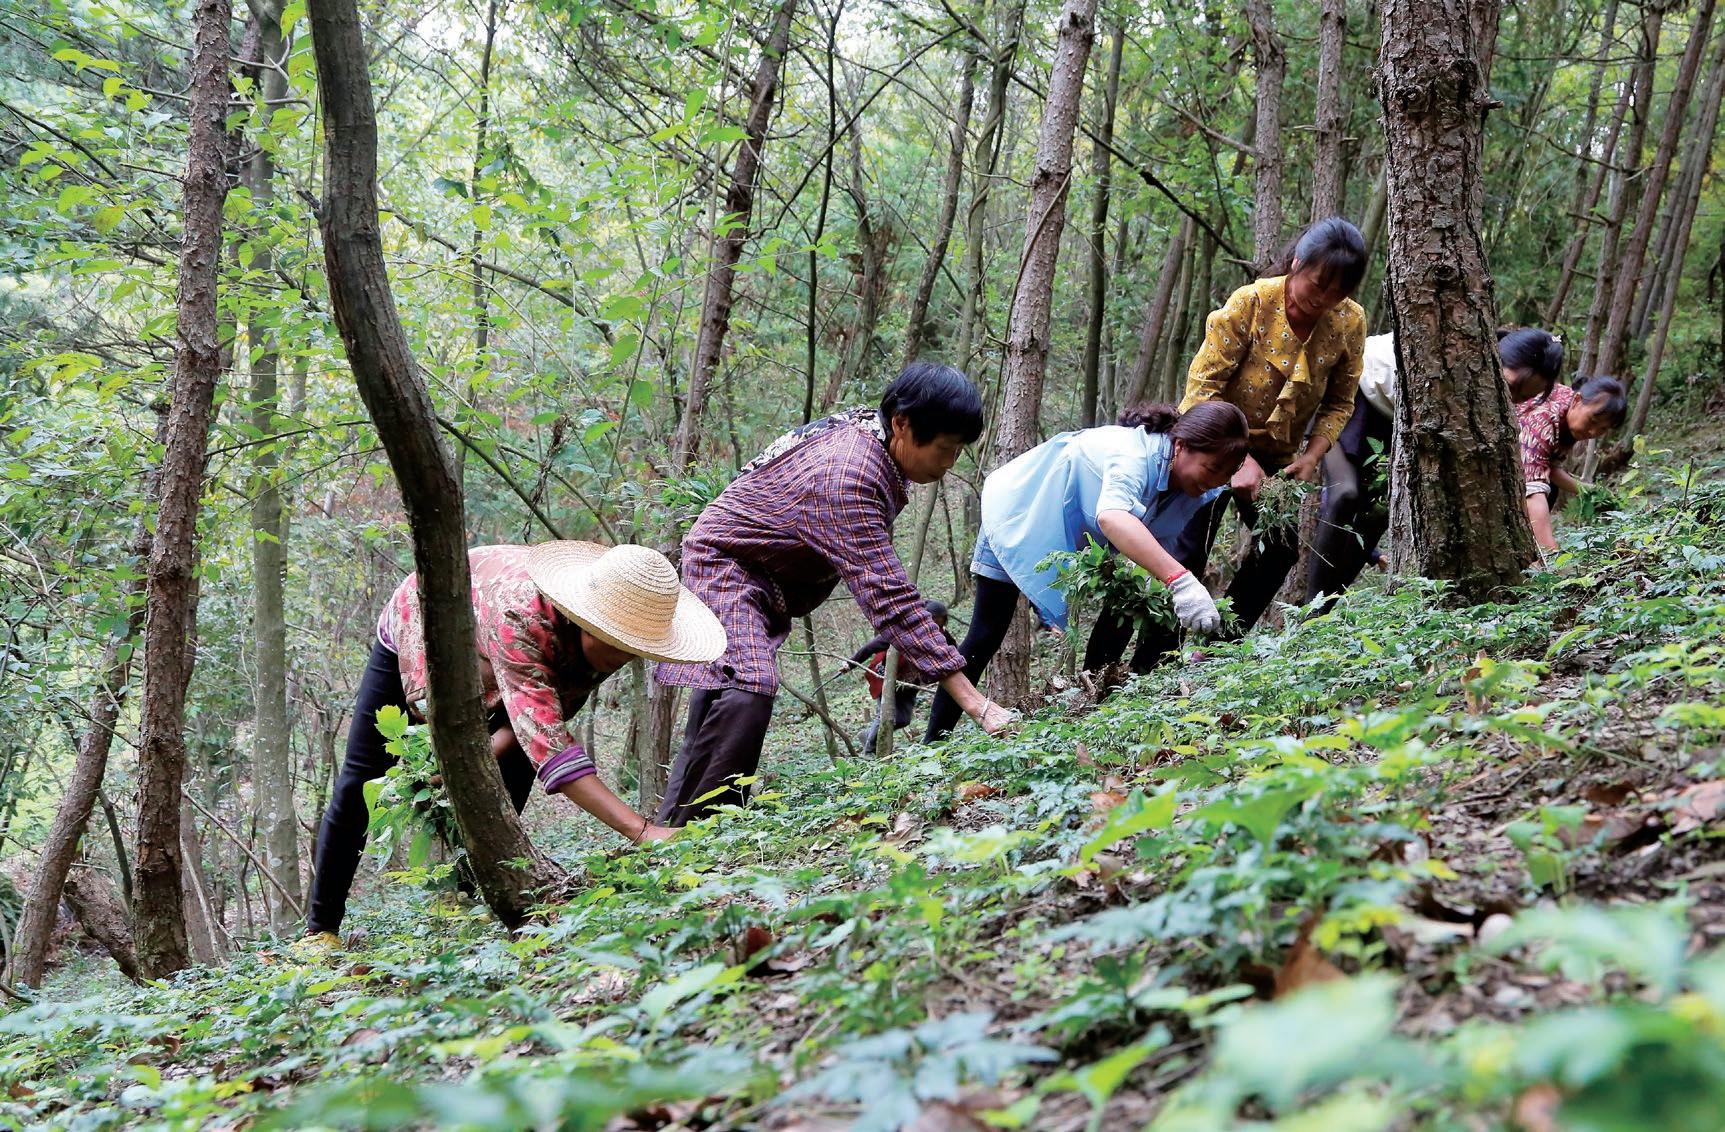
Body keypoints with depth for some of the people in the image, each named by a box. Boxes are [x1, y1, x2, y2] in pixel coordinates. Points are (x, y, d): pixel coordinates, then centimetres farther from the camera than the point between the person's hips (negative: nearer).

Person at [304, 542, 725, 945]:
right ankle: (321, 927, 15)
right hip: (417, 633, -5)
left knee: (514, 775, -10)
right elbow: (548, 742, -56)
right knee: (363, 780, 0)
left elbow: (554, 710, -17)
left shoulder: (611, 635, -28)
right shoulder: (521, 613, -48)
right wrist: (643, 831, -64)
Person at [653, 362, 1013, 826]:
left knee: (718, 711, 10)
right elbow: (889, 598, -39)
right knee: (748, 689, -28)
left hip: (769, 577, 10)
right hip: (723, 562, -10)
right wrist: (978, 705, -40)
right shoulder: (847, 479, -35)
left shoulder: (868, 431, -5)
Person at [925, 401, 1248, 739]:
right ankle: (935, 741, 0)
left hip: (1073, 528, 7)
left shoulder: (1189, 493, -13)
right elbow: (1112, 517, -59)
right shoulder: (1135, 455, -40)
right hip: (1019, 513, -7)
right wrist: (1180, 581, -69)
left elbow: (1159, 553, -7)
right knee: (987, 635, -7)